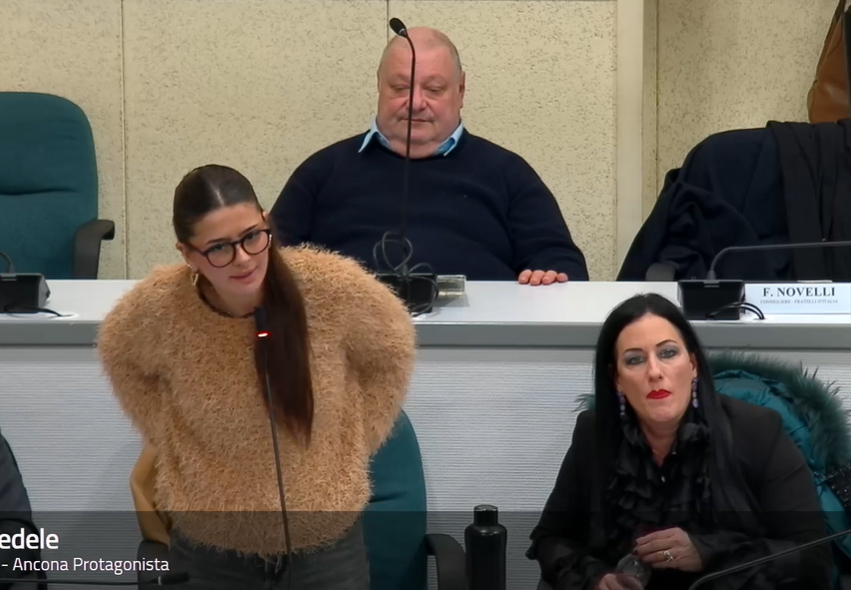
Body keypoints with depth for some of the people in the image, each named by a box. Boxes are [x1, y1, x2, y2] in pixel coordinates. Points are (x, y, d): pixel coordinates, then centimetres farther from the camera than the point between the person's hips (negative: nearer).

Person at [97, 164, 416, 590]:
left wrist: (352, 449, 1)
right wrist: (169, 440, 1)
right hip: (210, 538, 0)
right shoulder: (159, 305, -20)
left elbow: (391, 353, 2)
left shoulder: (331, 286, -20)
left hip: (326, 530, 0)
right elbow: (121, 359, 5)